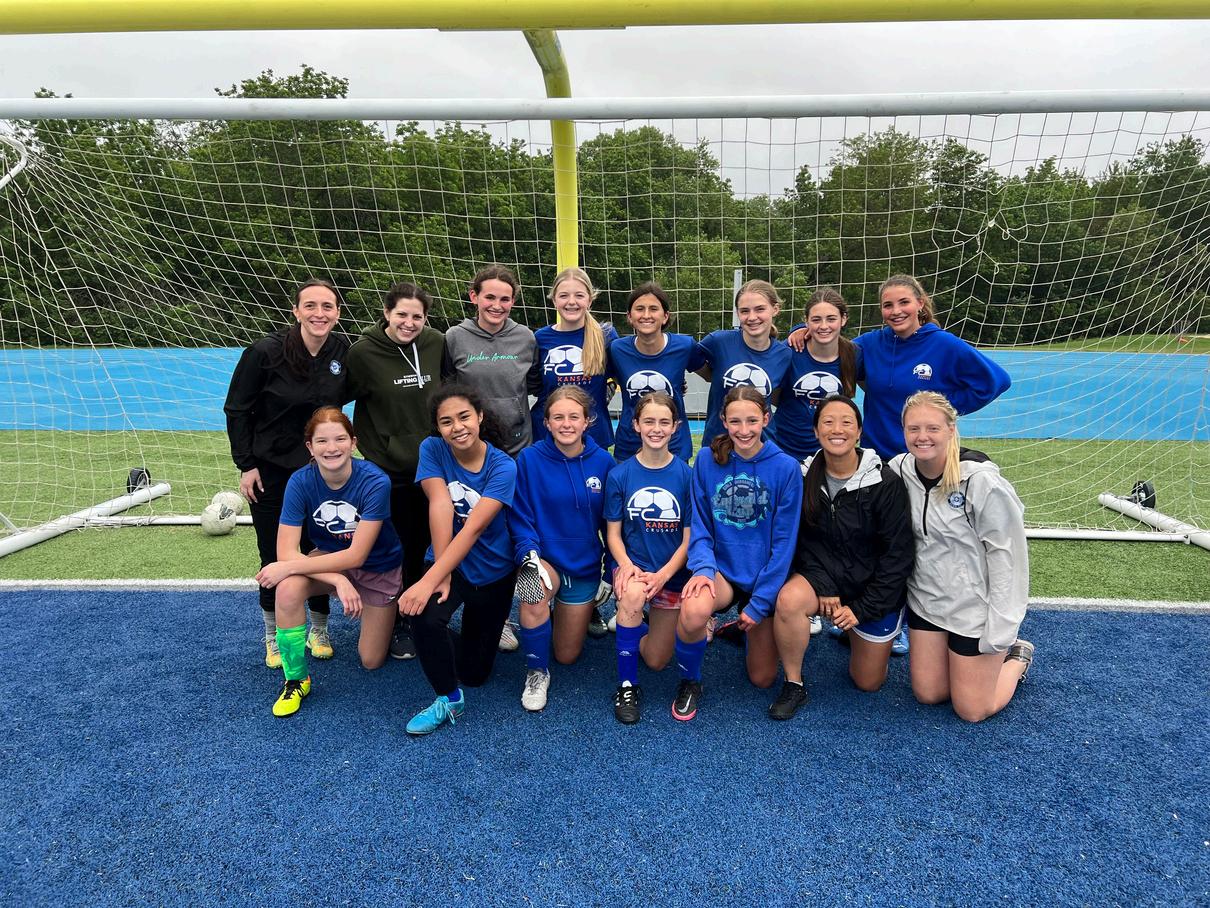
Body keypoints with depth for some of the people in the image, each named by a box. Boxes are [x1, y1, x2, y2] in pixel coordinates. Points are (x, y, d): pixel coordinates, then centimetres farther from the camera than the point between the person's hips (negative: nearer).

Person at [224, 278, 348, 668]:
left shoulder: (343, 351, -6)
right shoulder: (265, 352, -17)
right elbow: (237, 410, -8)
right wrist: (246, 465, -9)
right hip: (271, 471, -2)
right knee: (276, 557, 6)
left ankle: (319, 629, 28)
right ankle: (273, 636, 27)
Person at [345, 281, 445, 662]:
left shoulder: (438, 344, -2)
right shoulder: (364, 352, -11)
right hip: (388, 468, -3)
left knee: (420, 545, 13)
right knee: (395, 548, 6)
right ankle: (396, 624, 25)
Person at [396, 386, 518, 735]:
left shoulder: (502, 467, -19)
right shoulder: (432, 450, -11)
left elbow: (474, 528, -28)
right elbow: (440, 506, -22)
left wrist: (429, 580, -36)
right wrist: (442, 574, -29)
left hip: (493, 571, -1)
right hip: (449, 563, 1)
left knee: (474, 672, 7)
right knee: (424, 615, -33)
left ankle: (478, 625, 41)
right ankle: (449, 698, -9)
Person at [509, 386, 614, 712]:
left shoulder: (603, 461, -7)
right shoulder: (529, 459, -13)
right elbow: (520, 518, -11)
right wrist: (528, 556, -27)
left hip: (584, 566, 2)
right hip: (544, 559, -2)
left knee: (567, 656, 11)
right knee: (534, 595, -38)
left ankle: (586, 609, 45)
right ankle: (536, 673, -10)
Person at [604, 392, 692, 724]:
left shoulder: (686, 475, -7)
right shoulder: (619, 475, -4)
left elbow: (689, 538, -6)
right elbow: (613, 532, -1)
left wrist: (662, 575, -19)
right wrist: (626, 565, -19)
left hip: (672, 572, 1)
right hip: (632, 565, 0)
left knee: (656, 660, 3)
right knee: (633, 593, -37)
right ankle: (627, 685, -20)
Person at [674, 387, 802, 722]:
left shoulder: (786, 468, -12)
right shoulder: (708, 460, -7)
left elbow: (784, 542, -10)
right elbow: (699, 527, -1)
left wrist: (759, 603, -11)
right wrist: (703, 568, -20)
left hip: (764, 579, 0)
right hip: (721, 569, 0)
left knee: (762, 679, 7)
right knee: (693, 610, -35)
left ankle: (747, 626, 39)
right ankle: (689, 681, -4)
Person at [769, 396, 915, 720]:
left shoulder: (886, 483, -18)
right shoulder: (805, 477, -9)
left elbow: (899, 553, -15)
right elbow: (802, 540, -4)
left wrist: (861, 610, -14)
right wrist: (824, 589, -17)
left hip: (876, 589, -1)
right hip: (823, 574, 2)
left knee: (868, 682, 8)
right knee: (789, 600, -33)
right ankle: (794, 686, -10)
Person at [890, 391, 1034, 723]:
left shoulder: (982, 480, -22)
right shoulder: (899, 470, -7)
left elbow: (1006, 554, -17)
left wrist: (1000, 630, -16)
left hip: (974, 605, -5)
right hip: (925, 600, 5)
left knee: (972, 711, 4)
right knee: (927, 694, 12)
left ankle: (1015, 657, 32)